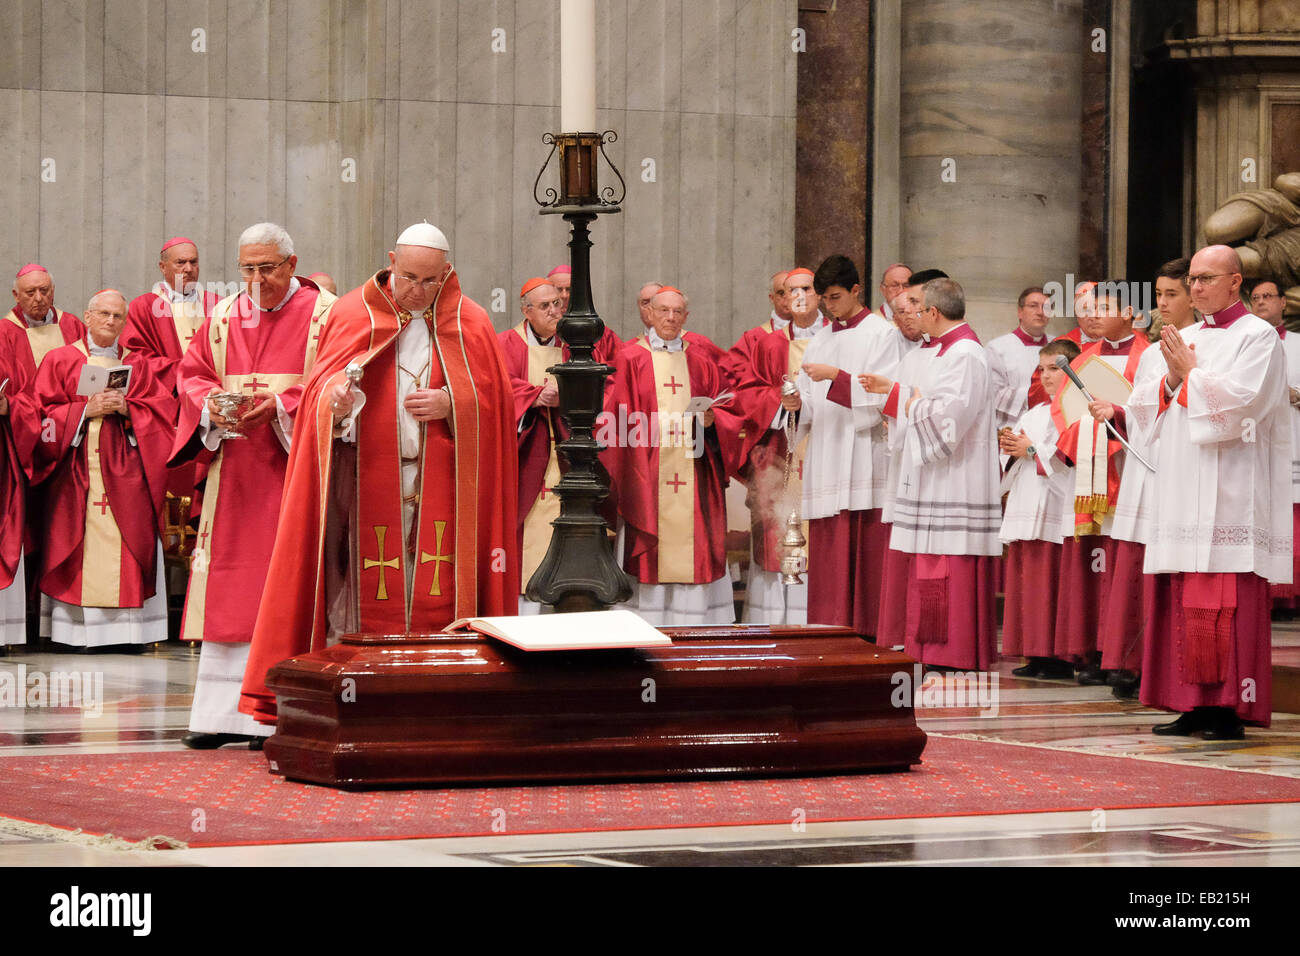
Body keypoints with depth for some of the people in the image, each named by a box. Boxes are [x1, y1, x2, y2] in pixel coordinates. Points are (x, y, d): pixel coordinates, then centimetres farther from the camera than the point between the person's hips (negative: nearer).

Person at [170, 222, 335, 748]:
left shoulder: (323, 315, -1)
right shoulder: (225, 317, 12)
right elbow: (191, 374, 13)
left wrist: (281, 407, -19)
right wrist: (213, 405, -8)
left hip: (292, 469, -4)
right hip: (234, 472, 4)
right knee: (228, 584, 3)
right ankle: (222, 713, 6)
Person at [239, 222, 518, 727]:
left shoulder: (470, 325, 9)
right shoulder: (352, 315, 7)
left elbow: (495, 402, 8)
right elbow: (320, 389, 2)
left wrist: (451, 405, -11)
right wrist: (336, 399, -21)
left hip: (441, 486, 1)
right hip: (366, 484, -1)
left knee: (437, 600, -3)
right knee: (365, 595, -6)